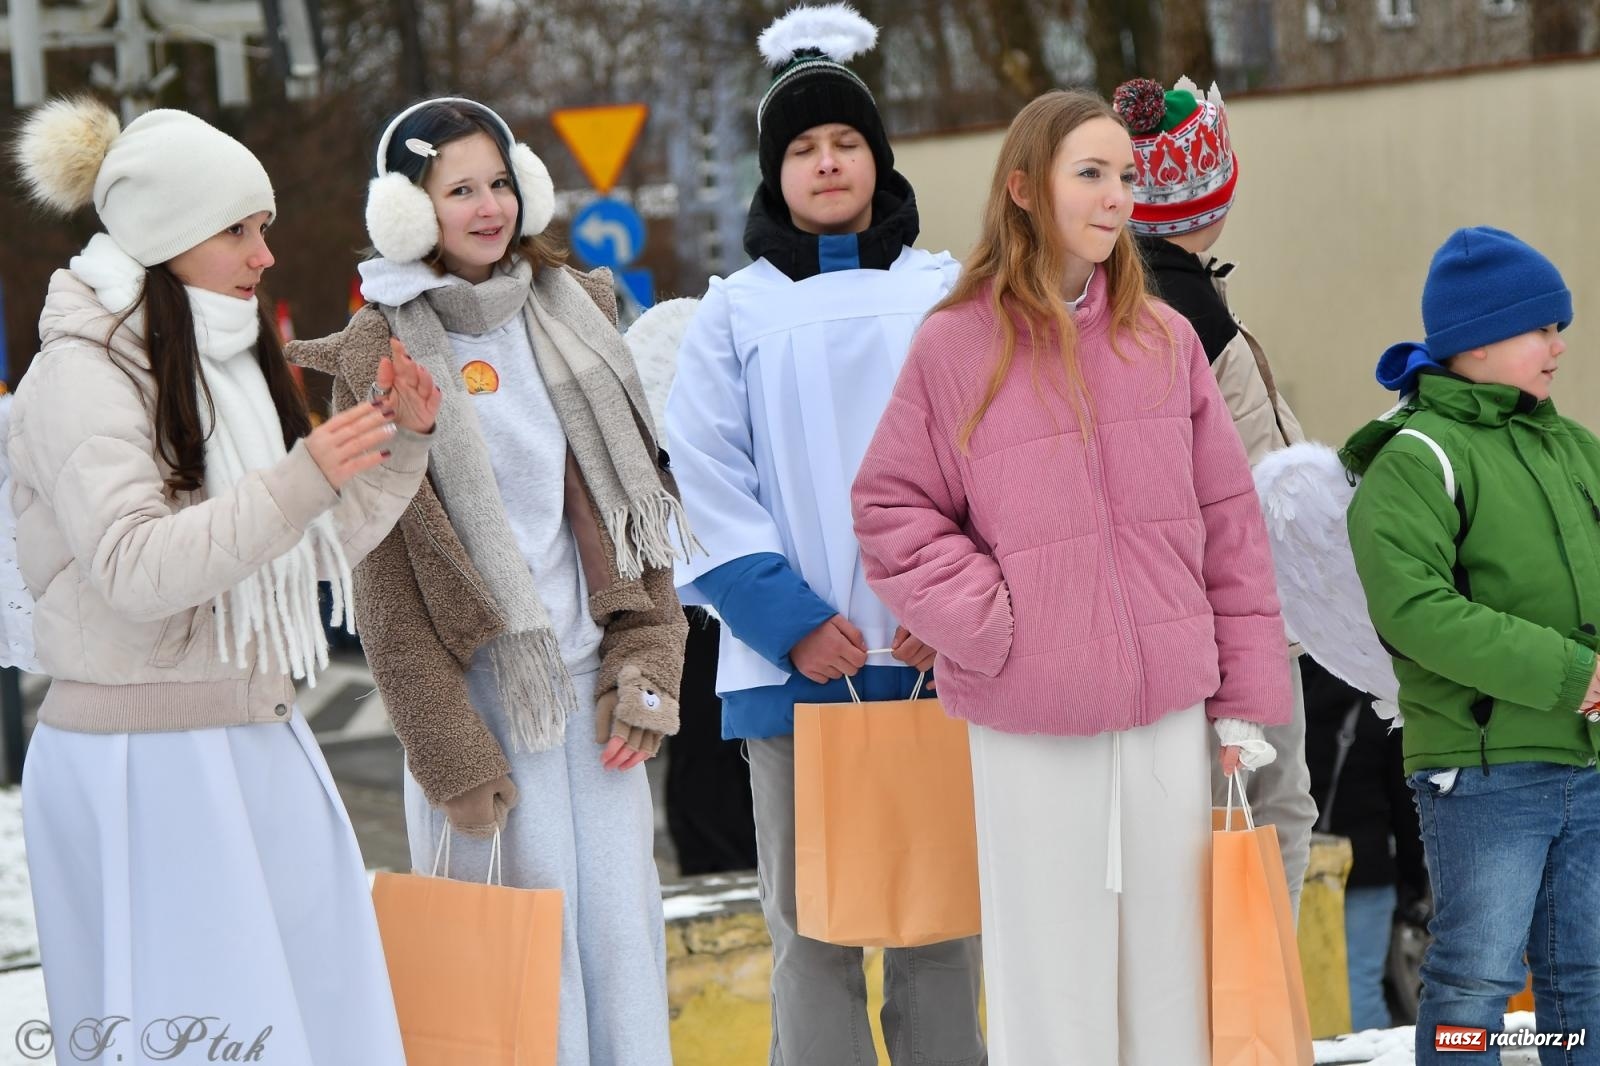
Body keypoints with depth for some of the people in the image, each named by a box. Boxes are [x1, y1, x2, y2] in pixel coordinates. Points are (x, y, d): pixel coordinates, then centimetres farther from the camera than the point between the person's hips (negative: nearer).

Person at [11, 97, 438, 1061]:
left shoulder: (230, 363, 15)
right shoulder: (83, 374, -11)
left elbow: (319, 545, 19)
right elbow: (137, 568, -22)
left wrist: (404, 440, 6)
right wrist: (302, 479, -27)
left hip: (260, 750, 8)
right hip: (143, 767, -8)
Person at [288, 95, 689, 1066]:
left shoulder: (573, 313, 11)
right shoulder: (378, 357, -4)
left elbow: (636, 499, 13)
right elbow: (387, 586, -6)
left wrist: (646, 667, 2)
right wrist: (456, 764, -9)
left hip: (592, 681, 5)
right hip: (481, 692, -4)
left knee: (624, 928, 6)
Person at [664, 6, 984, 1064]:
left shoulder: (945, 295, 10)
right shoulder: (737, 312, 8)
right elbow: (711, 482, 1)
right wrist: (791, 620, -11)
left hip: (936, 652, 1)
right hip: (792, 661, -1)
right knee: (813, 927, 0)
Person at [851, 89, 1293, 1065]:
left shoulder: (1166, 339, 7)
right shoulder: (956, 346, -2)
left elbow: (1230, 526, 8)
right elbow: (892, 511, 2)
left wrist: (1247, 697, 4)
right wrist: (989, 625, -10)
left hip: (1169, 714, 3)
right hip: (1030, 730, -3)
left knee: (1172, 978, 8)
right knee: (1054, 987, 3)